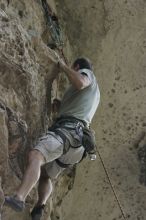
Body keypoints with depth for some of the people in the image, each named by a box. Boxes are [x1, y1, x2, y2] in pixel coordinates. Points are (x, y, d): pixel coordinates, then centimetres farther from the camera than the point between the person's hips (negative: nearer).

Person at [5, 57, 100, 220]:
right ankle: (40, 206, -5)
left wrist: (63, 67, -1)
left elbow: (79, 82, -17)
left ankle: (18, 198, -53)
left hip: (67, 130, -10)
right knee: (44, 175, 22)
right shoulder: (94, 92, 37)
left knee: (35, 156, -32)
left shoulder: (86, 73, 10)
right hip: (78, 143, 10)